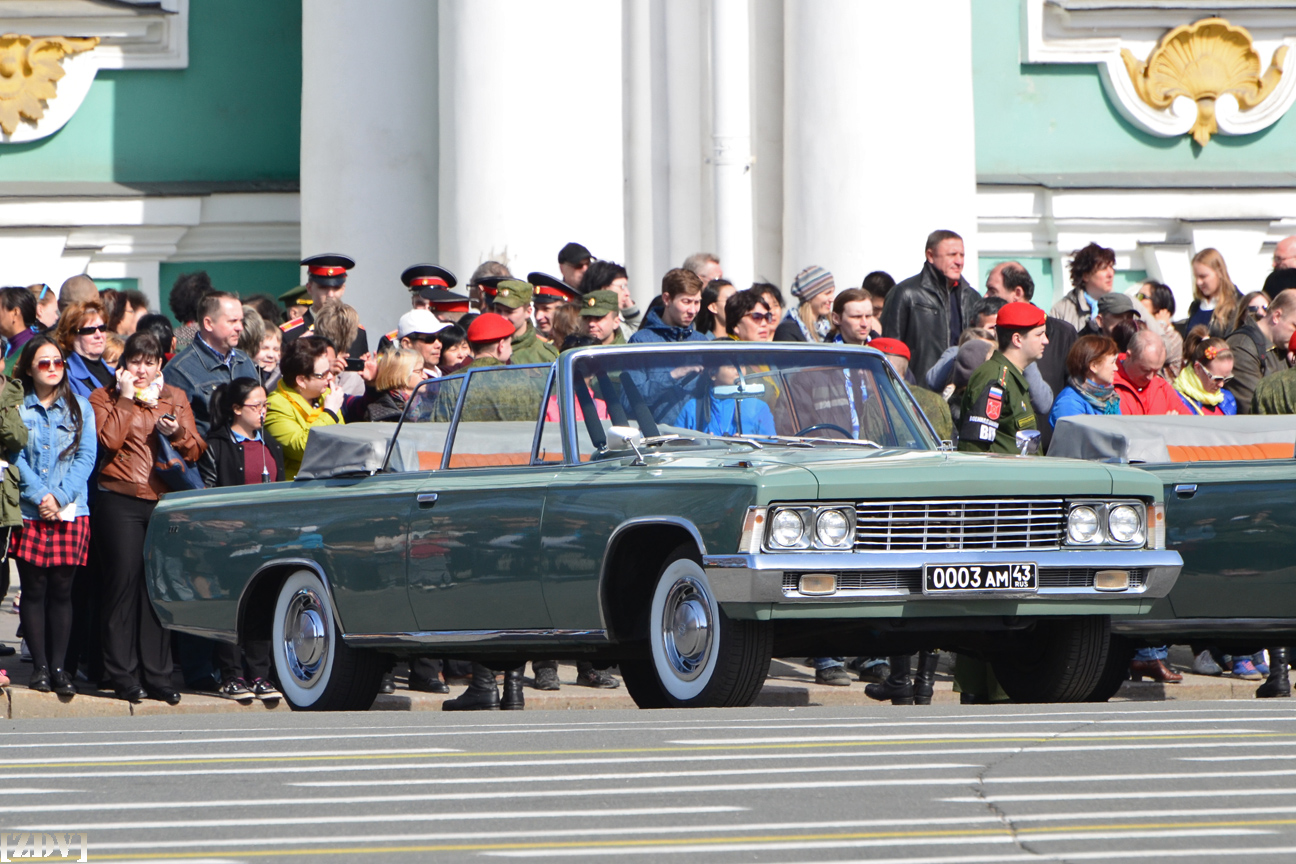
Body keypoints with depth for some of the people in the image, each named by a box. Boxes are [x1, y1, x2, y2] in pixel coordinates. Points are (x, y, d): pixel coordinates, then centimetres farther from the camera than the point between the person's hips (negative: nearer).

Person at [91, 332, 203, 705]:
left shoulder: (175, 398, 15)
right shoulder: (105, 398, 6)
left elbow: (195, 451, 10)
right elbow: (109, 440, -11)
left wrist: (177, 432, -10)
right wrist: (127, 399, -7)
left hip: (165, 501, 3)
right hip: (121, 501, -3)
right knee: (124, 583, -5)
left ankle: (157, 677, 5)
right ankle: (124, 677, -1)